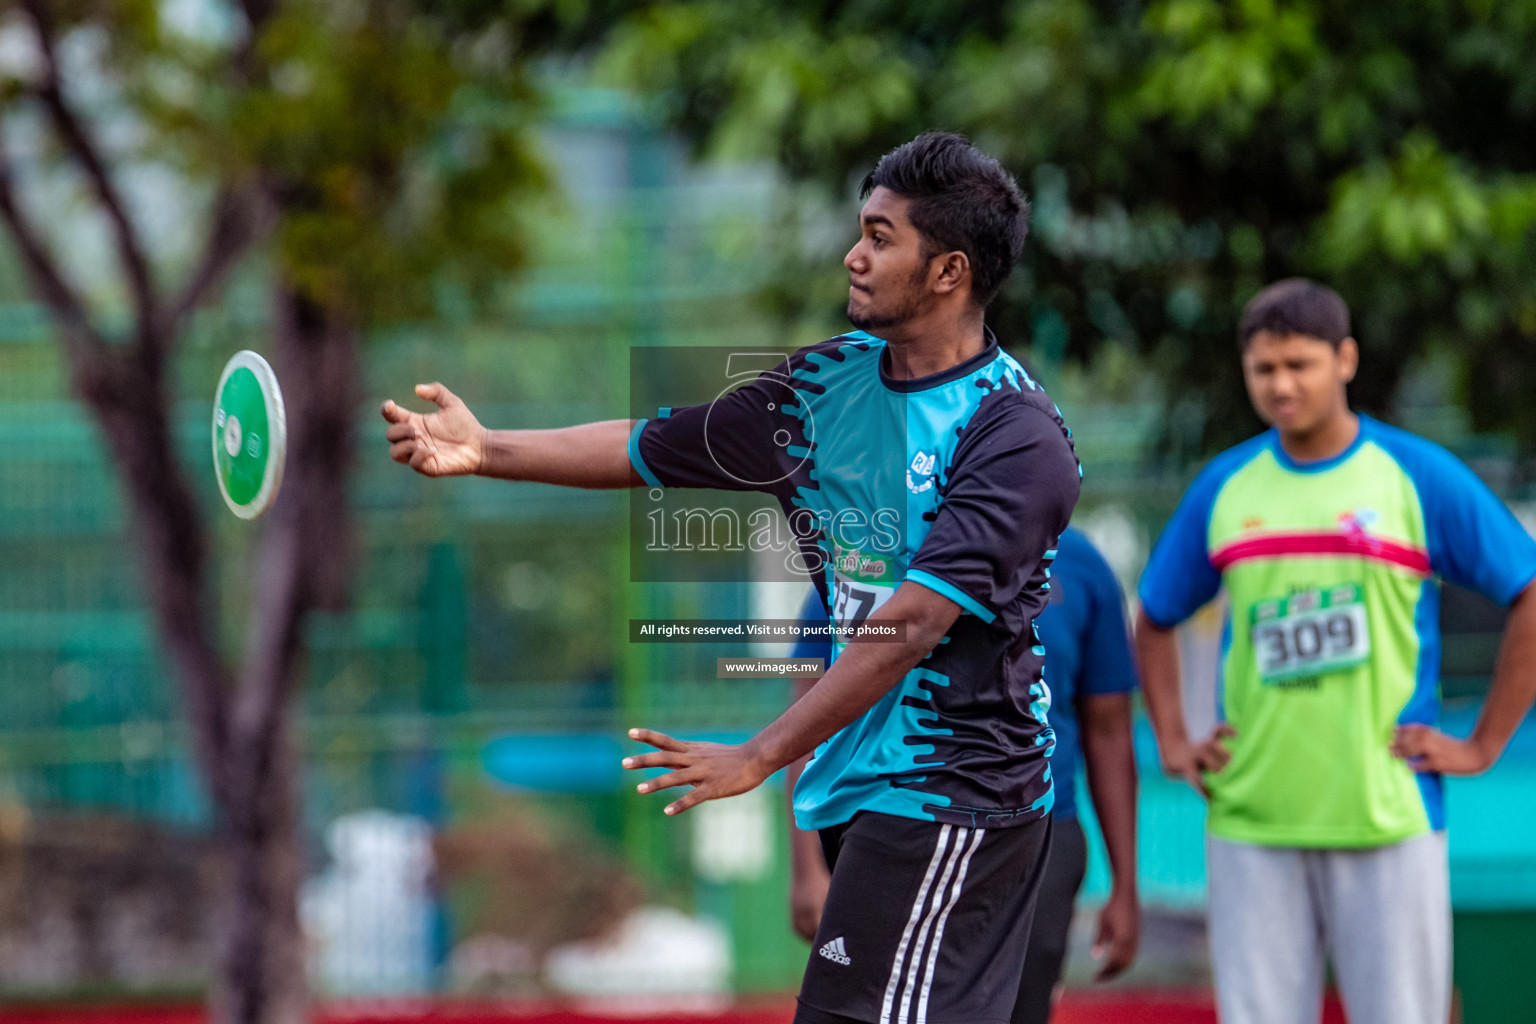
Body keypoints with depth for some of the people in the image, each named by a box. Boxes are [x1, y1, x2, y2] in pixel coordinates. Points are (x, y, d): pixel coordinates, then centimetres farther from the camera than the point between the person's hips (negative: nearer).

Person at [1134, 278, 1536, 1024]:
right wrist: (1172, 743, 11)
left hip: (1387, 819, -3)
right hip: (1251, 820, 3)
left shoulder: (1419, 477, 0)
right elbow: (1156, 620, 23)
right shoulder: (1223, 488, 10)